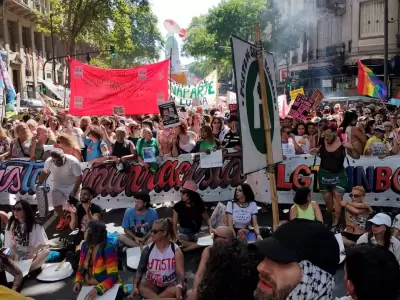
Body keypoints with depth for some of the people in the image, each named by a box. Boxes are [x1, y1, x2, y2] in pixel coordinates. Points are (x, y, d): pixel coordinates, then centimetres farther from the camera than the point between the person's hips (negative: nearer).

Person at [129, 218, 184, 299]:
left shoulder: (176, 250, -10)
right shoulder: (148, 249, -4)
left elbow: (180, 272, -17)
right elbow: (140, 269, -7)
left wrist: (179, 286, -38)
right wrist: (135, 286, -24)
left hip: (170, 284, -1)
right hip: (152, 284, 1)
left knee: (177, 288, -34)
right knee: (140, 286, -29)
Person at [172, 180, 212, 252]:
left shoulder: (199, 205, -5)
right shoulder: (178, 206, -7)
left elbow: (207, 219, 4)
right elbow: (174, 223, -8)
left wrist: (210, 228, -16)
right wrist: (176, 236, -23)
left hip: (197, 233, 1)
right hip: (183, 233, -1)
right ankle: (197, 245, -20)